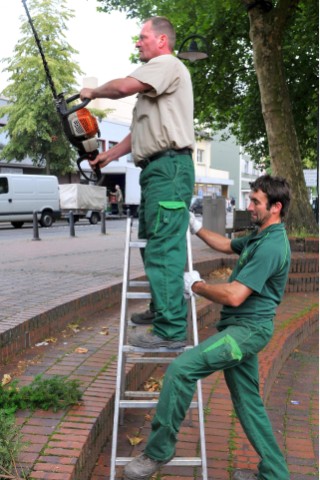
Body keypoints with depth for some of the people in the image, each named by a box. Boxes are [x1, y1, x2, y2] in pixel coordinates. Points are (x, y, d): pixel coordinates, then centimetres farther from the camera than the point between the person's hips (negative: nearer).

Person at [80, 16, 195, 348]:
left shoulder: (167, 64, -3)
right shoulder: (155, 74, 28)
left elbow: (123, 87, -19)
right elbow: (142, 131, 28)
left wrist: (93, 92, 0)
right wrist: (109, 155, 22)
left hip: (169, 167, -11)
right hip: (157, 168, 11)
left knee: (163, 249, -15)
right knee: (152, 243, 16)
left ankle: (171, 330, -14)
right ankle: (161, 309, 27)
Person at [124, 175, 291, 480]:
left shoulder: (271, 246, -20)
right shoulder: (260, 237, 13)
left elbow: (233, 296, -25)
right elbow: (228, 246, 33)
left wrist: (195, 285, -10)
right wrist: (196, 228, 27)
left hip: (247, 329, -11)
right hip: (241, 327, 11)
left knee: (180, 369, -21)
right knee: (248, 402, 16)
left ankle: (158, 451, -7)